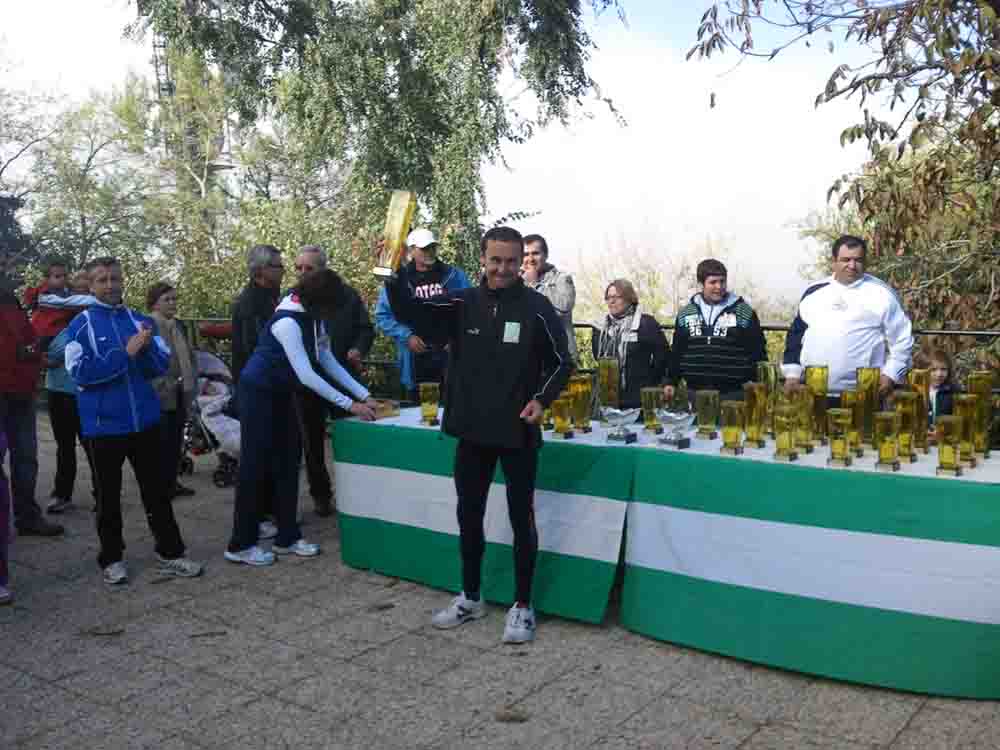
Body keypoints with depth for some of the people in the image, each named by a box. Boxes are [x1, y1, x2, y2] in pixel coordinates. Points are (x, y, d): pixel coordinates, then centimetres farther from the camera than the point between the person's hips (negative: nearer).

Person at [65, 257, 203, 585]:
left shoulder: (141, 320, 6)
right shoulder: (81, 324, -4)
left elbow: (162, 365, 3)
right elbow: (79, 371, -15)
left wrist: (146, 348, -18)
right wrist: (125, 353, -21)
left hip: (144, 419, 3)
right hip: (104, 424, -3)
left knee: (156, 489, 9)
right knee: (108, 495, 10)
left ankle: (170, 552, 18)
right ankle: (112, 558, 22)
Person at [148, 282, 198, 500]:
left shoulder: (179, 326, 16)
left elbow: (189, 355, 24)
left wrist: (190, 380, 15)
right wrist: (164, 384, -16)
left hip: (180, 393, 7)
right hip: (160, 394, -7)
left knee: (176, 440, 11)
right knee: (162, 441, -4)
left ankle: (172, 482, 20)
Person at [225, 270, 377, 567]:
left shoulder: (313, 318, -1)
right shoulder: (287, 322, -28)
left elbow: (330, 362, 1)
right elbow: (306, 375, -30)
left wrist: (364, 394, -6)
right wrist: (349, 404, -27)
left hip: (280, 394, 9)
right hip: (257, 393, -9)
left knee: (288, 462, 9)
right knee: (254, 465, -3)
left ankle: (287, 537, 17)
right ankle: (241, 545, 7)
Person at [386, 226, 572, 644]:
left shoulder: (537, 307, -6)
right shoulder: (463, 304, 1)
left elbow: (562, 361, 0)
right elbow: (409, 312, -7)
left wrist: (542, 398, -16)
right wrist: (395, 273, -23)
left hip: (518, 432, -3)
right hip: (472, 430, 4)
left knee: (521, 519, 7)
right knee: (469, 516, 14)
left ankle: (522, 605, 21)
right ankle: (470, 598, 31)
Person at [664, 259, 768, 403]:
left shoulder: (744, 312, 1)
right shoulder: (685, 314, 10)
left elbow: (758, 352, 2)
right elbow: (677, 352, 17)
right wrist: (671, 382, 12)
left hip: (733, 393, -3)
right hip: (695, 393, 3)